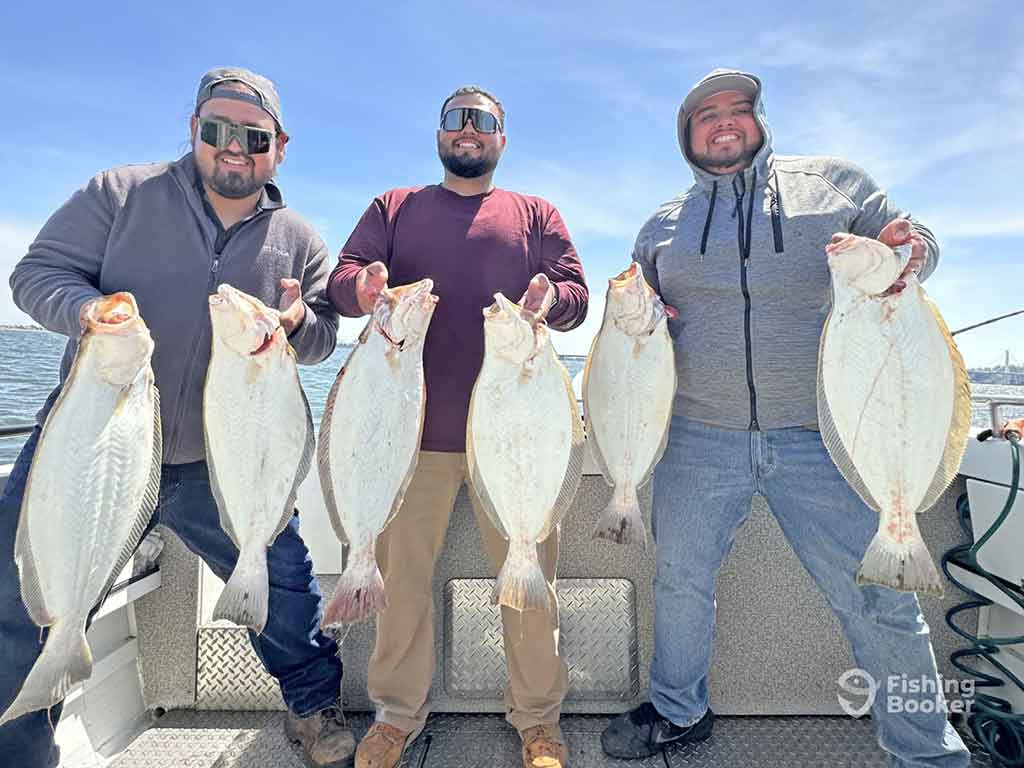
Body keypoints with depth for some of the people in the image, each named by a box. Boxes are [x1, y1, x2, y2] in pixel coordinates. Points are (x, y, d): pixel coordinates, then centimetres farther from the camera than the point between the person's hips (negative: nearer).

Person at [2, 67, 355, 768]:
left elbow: (325, 338, 7)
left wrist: (298, 323, -17)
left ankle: (313, 706, 32)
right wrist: (88, 310, -23)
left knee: (283, 581, 6)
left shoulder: (299, 241, 5)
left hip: (218, 466, 1)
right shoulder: (119, 194, 1)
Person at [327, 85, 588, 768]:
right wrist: (363, 289, -20)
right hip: (414, 426, 1)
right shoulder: (395, 207, 17)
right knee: (401, 571, 9)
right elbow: (343, 277, 5)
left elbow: (577, 294, 6)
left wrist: (550, 298, -18)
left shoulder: (536, 215, 16)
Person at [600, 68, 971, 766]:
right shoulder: (664, 226, 13)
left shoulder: (832, 181, 9)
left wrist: (910, 246, -11)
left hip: (819, 436, -1)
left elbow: (913, 240, 13)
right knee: (680, 580, 14)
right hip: (698, 438, 2)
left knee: (879, 599, 4)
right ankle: (678, 711, 39)